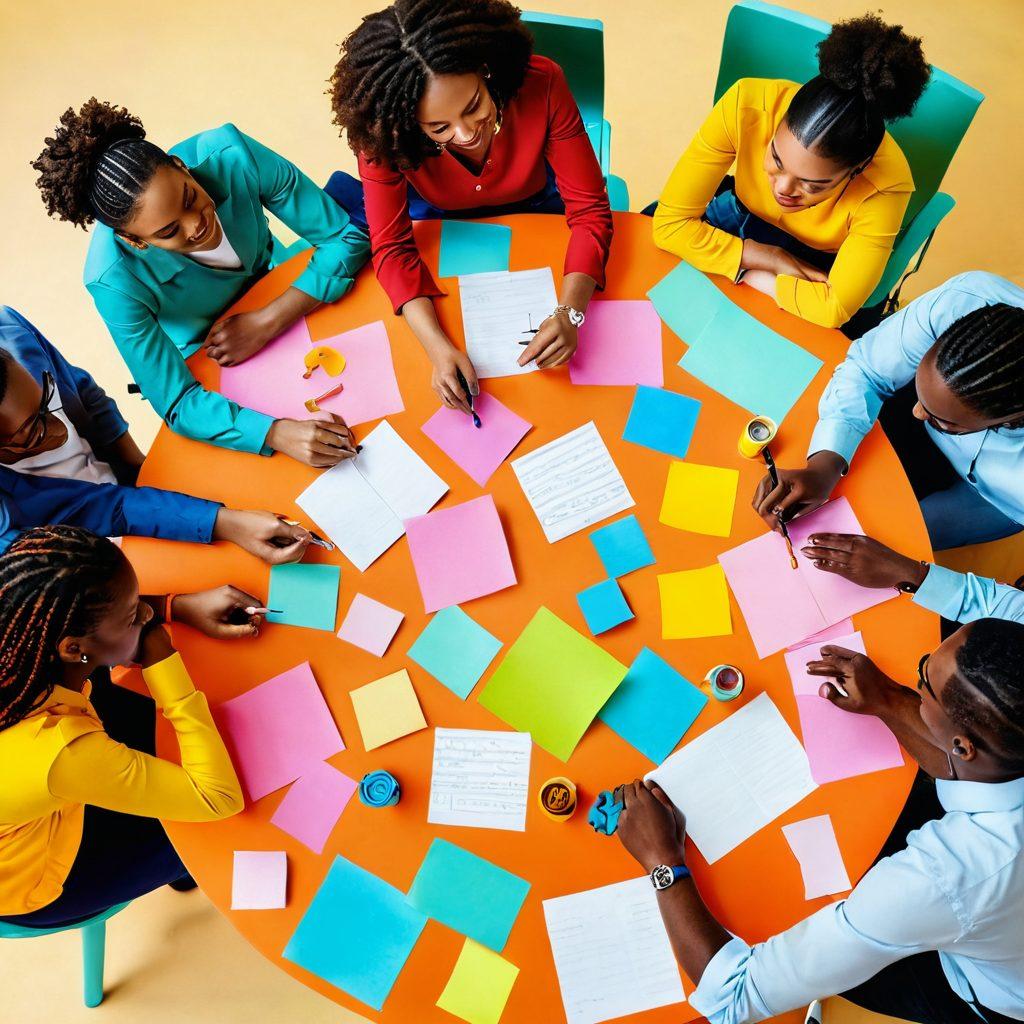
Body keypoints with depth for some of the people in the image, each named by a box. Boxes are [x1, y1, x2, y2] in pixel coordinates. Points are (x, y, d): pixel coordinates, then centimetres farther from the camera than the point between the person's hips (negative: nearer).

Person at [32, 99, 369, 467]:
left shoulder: (230, 155, -33)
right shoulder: (115, 281, -35)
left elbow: (348, 238, -26)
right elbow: (179, 406, -29)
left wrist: (267, 322, -35)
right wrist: (276, 432, -48)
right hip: (207, 358, -4)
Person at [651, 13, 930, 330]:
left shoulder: (885, 184, -34)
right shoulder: (746, 105, -32)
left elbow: (834, 308, -33)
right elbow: (670, 223, -29)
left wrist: (744, 271, -29)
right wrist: (771, 259, -28)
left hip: (811, 273, -2)